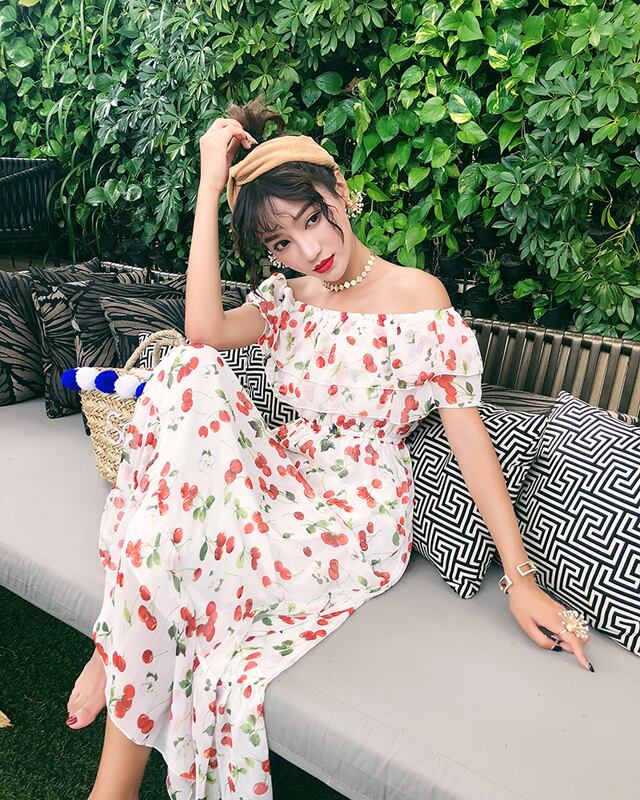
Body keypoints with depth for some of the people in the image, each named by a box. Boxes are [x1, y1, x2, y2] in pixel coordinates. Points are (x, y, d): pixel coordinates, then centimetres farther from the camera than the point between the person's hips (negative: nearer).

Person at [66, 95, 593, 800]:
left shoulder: (417, 295, -5)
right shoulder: (284, 298, 9)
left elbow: (467, 432, -8)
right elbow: (204, 331, -13)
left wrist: (520, 578, -11)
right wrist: (209, 187, -11)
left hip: (356, 511, -4)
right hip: (282, 477, 5)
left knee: (162, 553, -26)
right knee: (190, 371, -23)